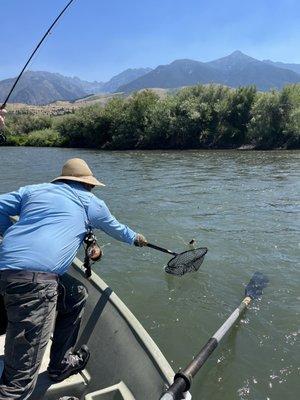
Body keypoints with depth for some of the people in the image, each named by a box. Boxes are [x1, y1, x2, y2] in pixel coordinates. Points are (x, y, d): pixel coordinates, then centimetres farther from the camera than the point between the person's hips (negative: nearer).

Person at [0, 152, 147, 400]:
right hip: (35, 278, -8)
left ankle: (62, 363, 40)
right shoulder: (90, 202, 11)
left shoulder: (33, 190, 22)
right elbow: (115, 228, 28)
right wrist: (135, 238, 47)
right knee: (20, 379, -1)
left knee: (76, 296, 27)